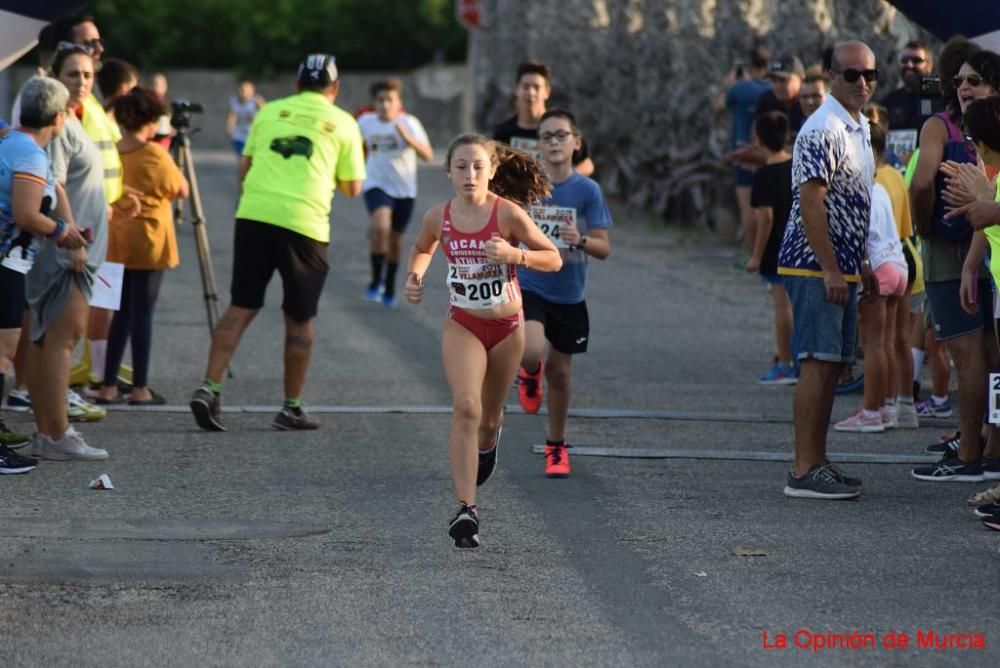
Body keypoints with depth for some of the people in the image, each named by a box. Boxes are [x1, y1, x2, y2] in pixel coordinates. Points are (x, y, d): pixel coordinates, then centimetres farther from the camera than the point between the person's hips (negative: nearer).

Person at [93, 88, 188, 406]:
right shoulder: (155, 155, -13)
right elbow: (181, 190, -2)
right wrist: (171, 163, 8)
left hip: (118, 244, 5)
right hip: (149, 243, -5)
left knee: (121, 313, 11)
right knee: (142, 313, -2)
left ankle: (109, 386, 10)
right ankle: (140, 388, 0)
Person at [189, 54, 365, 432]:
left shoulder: (269, 112, 14)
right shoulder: (343, 124, 8)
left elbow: (244, 168, 15)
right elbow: (352, 188, 9)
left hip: (254, 216, 2)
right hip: (305, 224, -2)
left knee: (241, 308, 6)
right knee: (299, 320, 10)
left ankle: (209, 389, -8)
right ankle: (292, 408, 15)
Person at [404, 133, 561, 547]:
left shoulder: (508, 213, -16)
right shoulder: (439, 218, -7)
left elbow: (554, 259, -10)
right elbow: (422, 249, 16)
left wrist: (514, 255, -27)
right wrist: (415, 276, -4)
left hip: (507, 326, 0)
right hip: (462, 326, 0)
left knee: (488, 417, 16)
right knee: (465, 407, -20)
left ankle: (488, 439, 56)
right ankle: (466, 509, -26)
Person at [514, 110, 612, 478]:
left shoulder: (587, 190, -7)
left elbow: (604, 248, -9)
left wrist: (581, 241, -28)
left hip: (568, 295, 1)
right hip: (528, 287, -1)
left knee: (559, 372, 11)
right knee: (531, 352, -27)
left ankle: (556, 445, 33)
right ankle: (530, 374, 13)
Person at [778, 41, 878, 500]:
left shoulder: (858, 128, 15)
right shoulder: (823, 130, -16)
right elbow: (810, 202, -21)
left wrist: (860, 263, 21)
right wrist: (831, 270, -23)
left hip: (839, 267, 10)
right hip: (815, 267, -10)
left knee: (831, 365, 11)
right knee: (818, 363, -11)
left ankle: (817, 463, 16)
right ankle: (804, 473, -10)